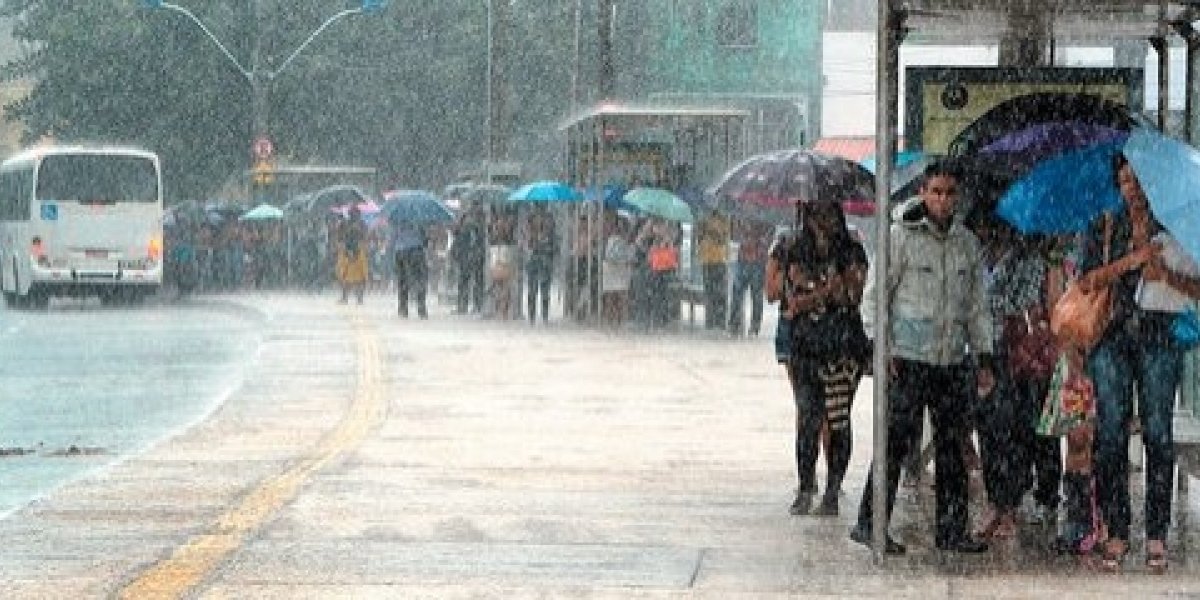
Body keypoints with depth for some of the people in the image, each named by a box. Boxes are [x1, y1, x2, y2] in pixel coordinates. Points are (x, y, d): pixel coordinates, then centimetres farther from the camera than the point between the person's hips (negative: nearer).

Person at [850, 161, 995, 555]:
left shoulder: (968, 243, 13)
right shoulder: (901, 237, -3)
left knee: (953, 447, 6)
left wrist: (984, 359, 14)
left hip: (953, 361, 5)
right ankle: (869, 524, -3)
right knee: (895, 443, -8)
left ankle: (952, 529, 12)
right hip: (909, 360, -5)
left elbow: (977, 306, 19)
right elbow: (874, 296, -3)